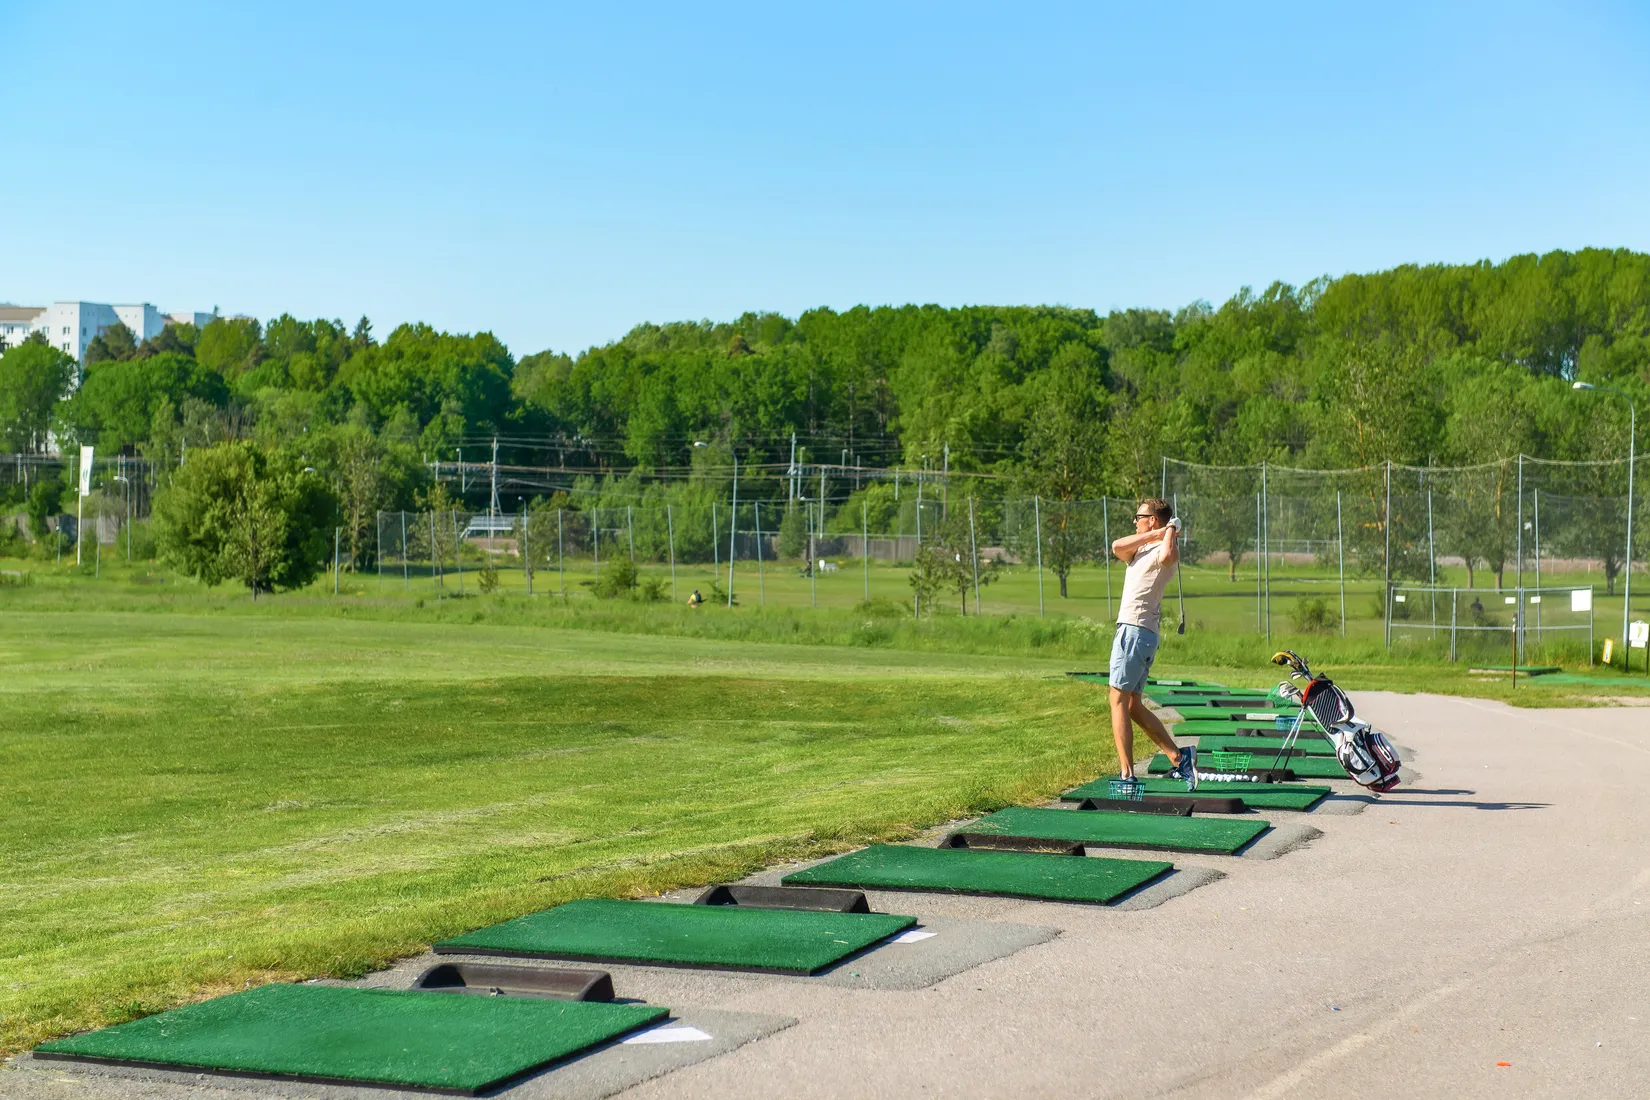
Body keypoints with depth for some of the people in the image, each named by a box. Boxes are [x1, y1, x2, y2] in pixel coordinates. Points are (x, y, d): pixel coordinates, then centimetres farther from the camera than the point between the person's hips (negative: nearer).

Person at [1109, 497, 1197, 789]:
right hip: (1132, 631, 10)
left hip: (1135, 632, -10)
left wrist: (1170, 530, -17)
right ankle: (1179, 757, 9)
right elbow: (1117, 547, 3)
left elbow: (1169, 555, -35)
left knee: (1119, 702, -10)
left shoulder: (1163, 551, -9)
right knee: (1133, 707, 11)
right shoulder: (1143, 549, 21)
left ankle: (1126, 774, -14)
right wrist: (1152, 535, -3)